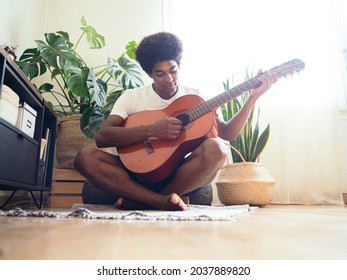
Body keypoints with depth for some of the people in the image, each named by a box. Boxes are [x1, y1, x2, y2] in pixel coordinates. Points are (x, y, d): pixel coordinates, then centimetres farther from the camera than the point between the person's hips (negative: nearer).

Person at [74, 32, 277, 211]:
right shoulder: (132, 97, 3)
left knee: (215, 149, -31)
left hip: (182, 175, 1)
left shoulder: (195, 98, 7)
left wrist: (254, 96, -10)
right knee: (85, 157, -22)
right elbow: (102, 137, -11)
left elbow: (227, 133, 0)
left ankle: (140, 202, -18)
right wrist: (152, 130, -23)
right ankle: (164, 201, -30)